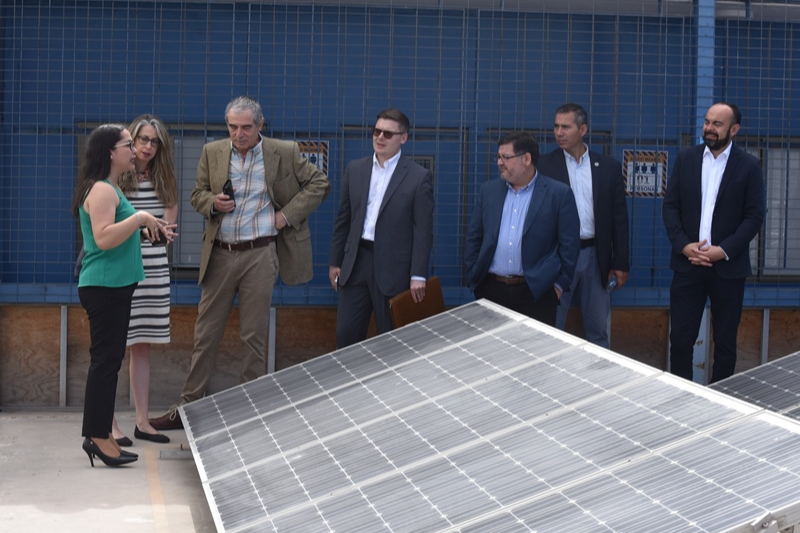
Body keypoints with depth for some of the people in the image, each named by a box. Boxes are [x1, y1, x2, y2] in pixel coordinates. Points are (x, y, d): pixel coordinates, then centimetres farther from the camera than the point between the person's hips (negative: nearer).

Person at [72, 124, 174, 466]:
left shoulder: (109, 189, 17)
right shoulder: (101, 190, -15)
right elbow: (103, 239, -25)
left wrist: (150, 228, 14)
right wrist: (140, 217, -22)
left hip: (113, 287, 11)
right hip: (104, 287, -11)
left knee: (109, 359, 12)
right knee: (105, 360, -8)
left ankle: (99, 432, 17)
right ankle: (97, 436, -5)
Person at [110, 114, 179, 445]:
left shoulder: (162, 179, 12)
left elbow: (168, 225, 11)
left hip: (153, 268, 5)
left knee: (143, 347, 10)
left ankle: (142, 421, 16)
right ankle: (109, 424, 0)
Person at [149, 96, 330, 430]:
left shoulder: (284, 153, -2)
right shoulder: (212, 153, 6)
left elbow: (319, 183, 5)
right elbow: (197, 195, 14)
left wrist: (288, 213, -5)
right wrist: (213, 202, -9)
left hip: (260, 255, -3)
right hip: (219, 253, 3)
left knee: (254, 336, 3)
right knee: (205, 334, 7)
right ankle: (188, 406, 16)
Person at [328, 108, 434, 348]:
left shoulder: (419, 177, -5)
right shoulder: (355, 170, 8)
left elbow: (423, 231, -7)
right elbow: (343, 220, 12)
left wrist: (418, 275, -12)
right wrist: (335, 262, 11)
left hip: (393, 268, -4)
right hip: (356, 263, 4)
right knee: (346, 334, 5)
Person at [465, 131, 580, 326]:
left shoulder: (559, 194, -4)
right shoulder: (488, 190, 8)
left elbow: (569, 244, -4)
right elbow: (474, 238, 12)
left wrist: (560, 285, -5)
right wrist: (473, 277, 7)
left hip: (536, 292, -3)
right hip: (490, 289, 3)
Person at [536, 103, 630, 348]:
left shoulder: (609, 166, 4)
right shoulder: (543, 165, -1)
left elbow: (619, 217, 5)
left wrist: (621, 264, 3)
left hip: (595, 256, 2)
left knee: (598, 331, 11)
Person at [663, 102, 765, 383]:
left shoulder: (749, 166, -2)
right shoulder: (685, 159, 4)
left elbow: (754, 216, -5)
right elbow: (670, 206, 3)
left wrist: (724, 250, -15)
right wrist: (683, 245, -11)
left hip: (728, 267, -1)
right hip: (687, 263, 2)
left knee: (725, 341, 8)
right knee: (680, 338, 2)